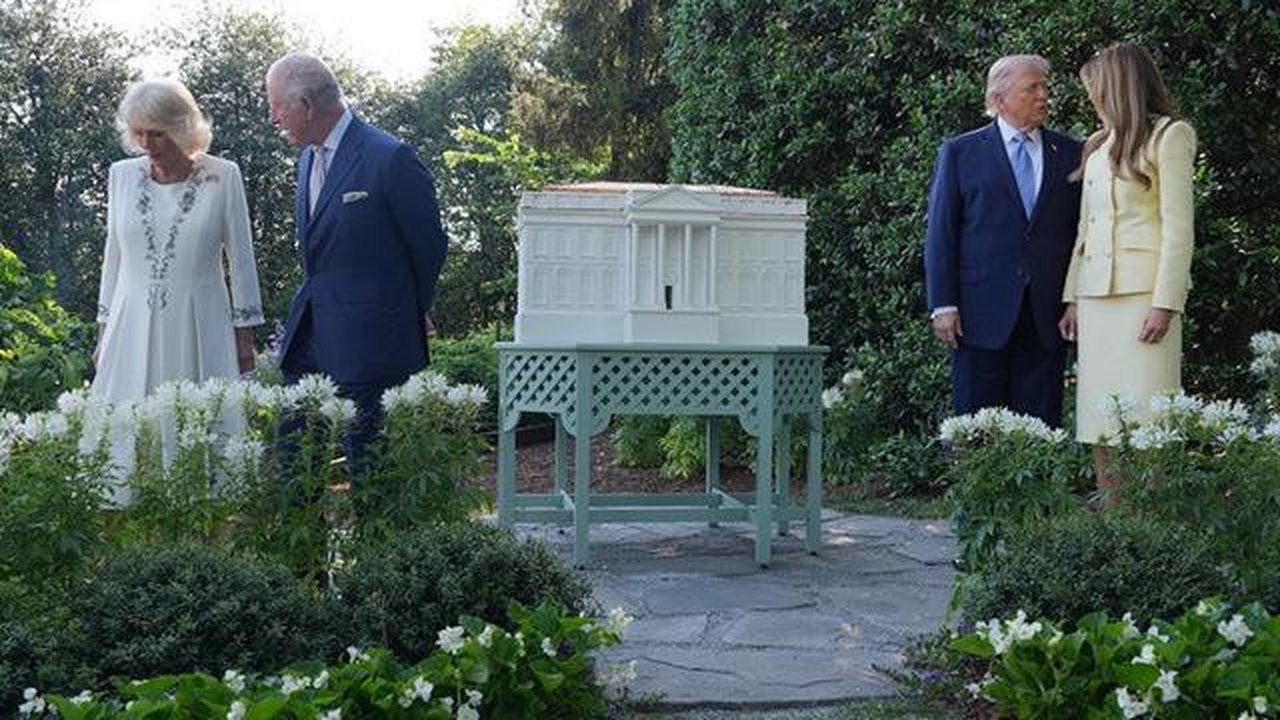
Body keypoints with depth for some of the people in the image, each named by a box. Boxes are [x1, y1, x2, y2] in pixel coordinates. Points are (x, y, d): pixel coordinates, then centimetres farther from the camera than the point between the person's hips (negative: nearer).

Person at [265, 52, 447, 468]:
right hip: (309, 336, 8)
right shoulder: (308, 158, 13)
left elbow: (430, 247, -5)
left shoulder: (390, 159, -14)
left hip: (369, 344, -8)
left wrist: (405, 319, 7)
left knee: (369, 464, 0)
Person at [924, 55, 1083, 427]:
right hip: (982, 313, -2)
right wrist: (943, 305, -6)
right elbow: (940, 235, 2)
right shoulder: (960, 152, 5)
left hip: (1047, 316, 2)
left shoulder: (1069, 154, 11)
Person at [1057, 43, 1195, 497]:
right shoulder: (1098, 145, 20)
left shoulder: (1168, 135, 0)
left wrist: (1166, 303, -15)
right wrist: (1073, 298, 11)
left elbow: (1178, 226, -7)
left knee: (1142, 416, -10)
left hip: (1144, 289, -6)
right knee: (1099, 418, 2)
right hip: (1097, 291, 7)